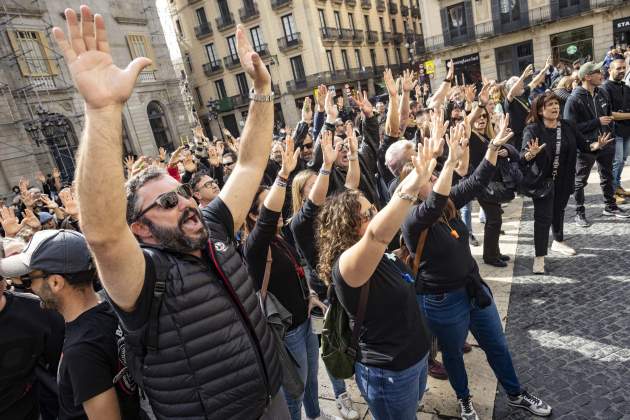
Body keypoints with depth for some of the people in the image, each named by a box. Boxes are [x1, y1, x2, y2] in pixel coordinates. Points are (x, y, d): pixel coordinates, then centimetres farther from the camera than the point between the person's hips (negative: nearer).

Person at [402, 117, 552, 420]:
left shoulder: (448, 203, -3)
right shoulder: (411, 221, -26)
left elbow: (477, 182, -1)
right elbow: (434, 205, -45)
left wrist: (494, 146, -10)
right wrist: (451, 161, -51)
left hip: (474, 288, 7)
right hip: (442, 301, -6)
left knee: (497, 345, 23)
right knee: (453, 353, 20)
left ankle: (516, 395, 48)